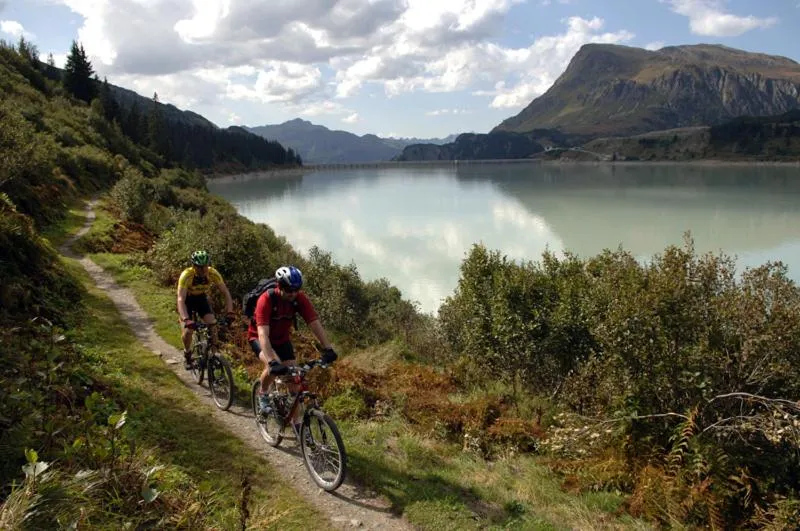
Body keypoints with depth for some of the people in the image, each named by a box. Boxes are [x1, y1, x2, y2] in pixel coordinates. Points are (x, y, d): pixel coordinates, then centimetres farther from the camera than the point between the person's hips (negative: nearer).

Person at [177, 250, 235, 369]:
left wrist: (229, 312, -37)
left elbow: (226, 293, -24)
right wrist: (186, 319, -54)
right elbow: (181, 299, -41)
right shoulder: (186, 275, -35)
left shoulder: (213, 273, -27)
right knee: (188, 331, -16)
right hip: (187, 300, -2)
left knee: (213, 326, -18)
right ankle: (187, 354, 13)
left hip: (202, 299, 2)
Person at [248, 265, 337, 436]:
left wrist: (328, 349, -39)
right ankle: (262, 395, -2)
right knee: (273, 366, -33)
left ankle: (296, 422, 8)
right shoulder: (266, 300, -35)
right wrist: (272, 362, -54)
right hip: (258, 337, -4)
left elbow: (315, 324, -27)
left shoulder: (300, 299, -23)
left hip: (282, 339, 4)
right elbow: (263, 334, -43)